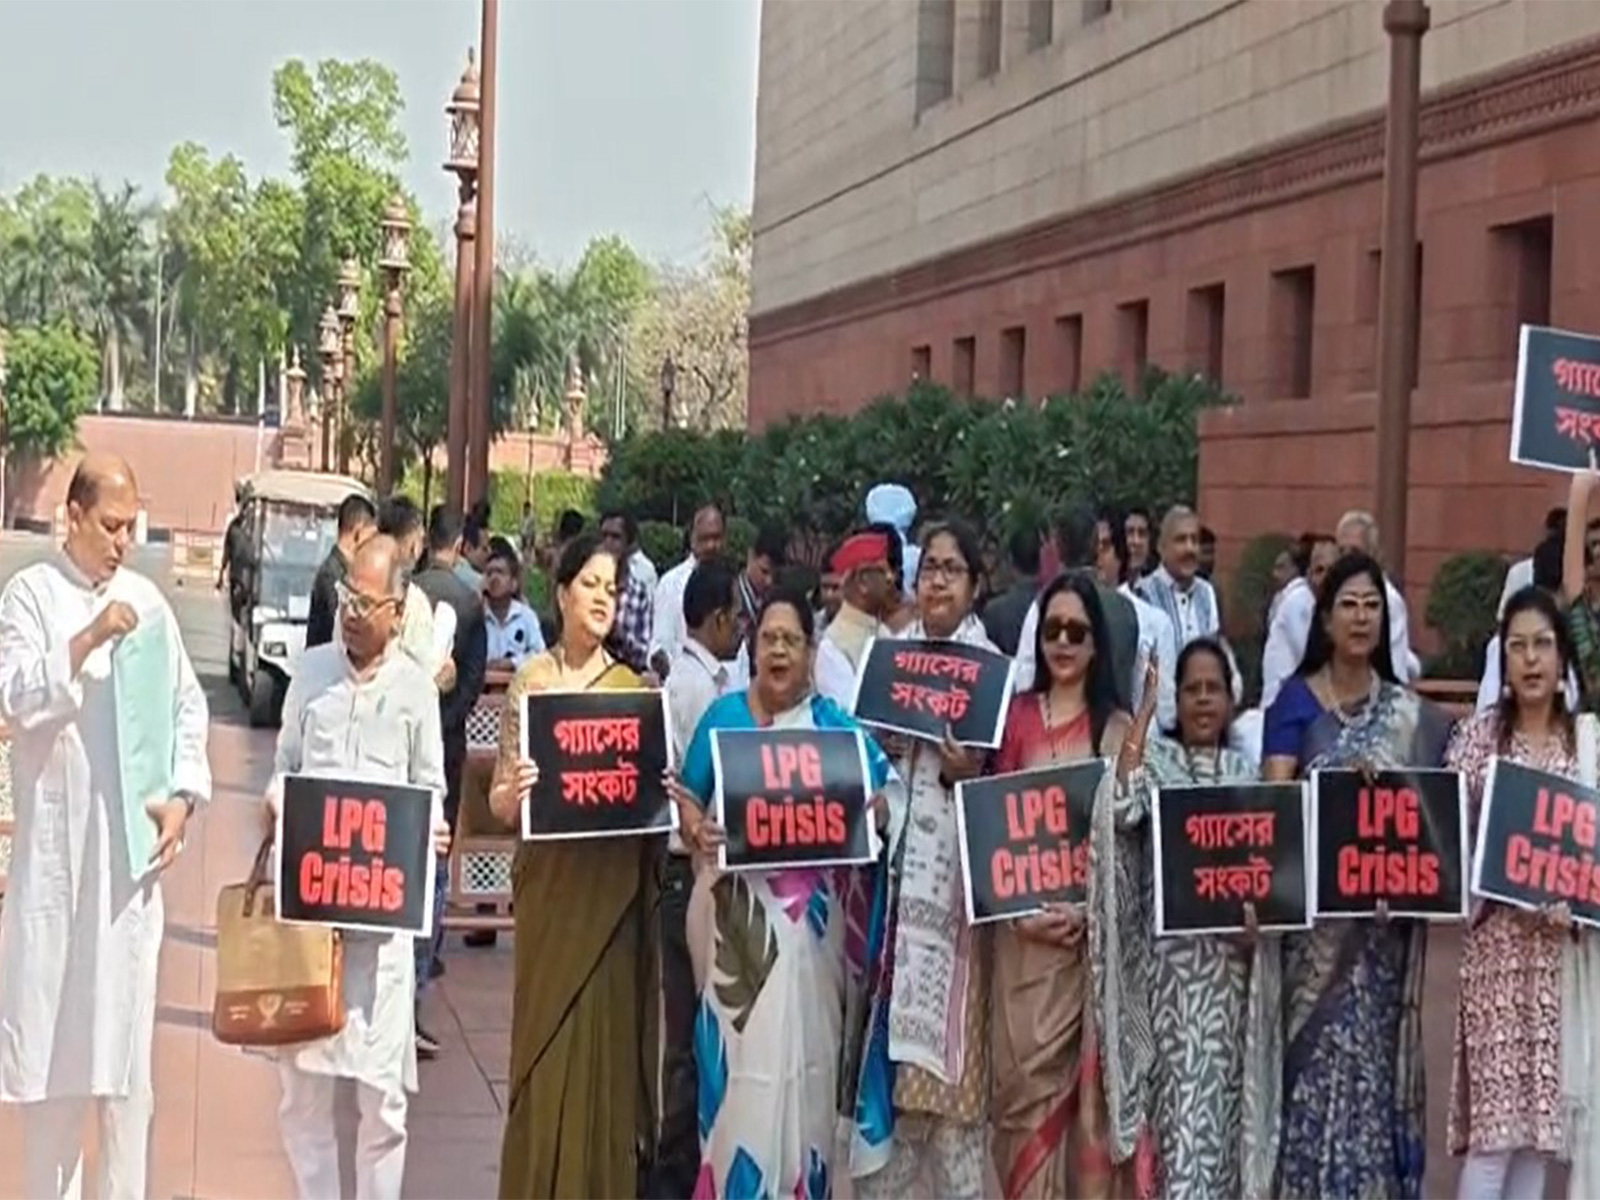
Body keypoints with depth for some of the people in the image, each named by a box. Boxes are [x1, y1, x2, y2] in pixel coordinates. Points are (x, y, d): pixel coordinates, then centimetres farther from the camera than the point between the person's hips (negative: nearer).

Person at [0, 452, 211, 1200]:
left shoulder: (147, 600, 10)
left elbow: (187, 707, 11)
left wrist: (181, 796, -2)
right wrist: (87, 643, -23)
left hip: (132, 838, 3)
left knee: (125, 1024, 5)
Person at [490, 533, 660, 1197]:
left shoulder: (634, 686, 6)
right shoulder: (530, 680, 1)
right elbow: (499, 801, -1)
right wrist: (514, 790, -23)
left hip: (615, 888, 1)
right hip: (550, 883, -1)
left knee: (607, 1039, 3)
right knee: (546, 1042, 0)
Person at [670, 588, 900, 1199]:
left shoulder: (834, 724, 6)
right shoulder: (723, 716, 7)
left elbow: (887, 787, 4)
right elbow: (688, 801, 7)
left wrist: (873, 811, -17)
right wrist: (696, 830, -14)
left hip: (807, 914, 0)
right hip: (734, 908, 0)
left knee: (799, 1049, 1)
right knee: (736, 1046, 1)